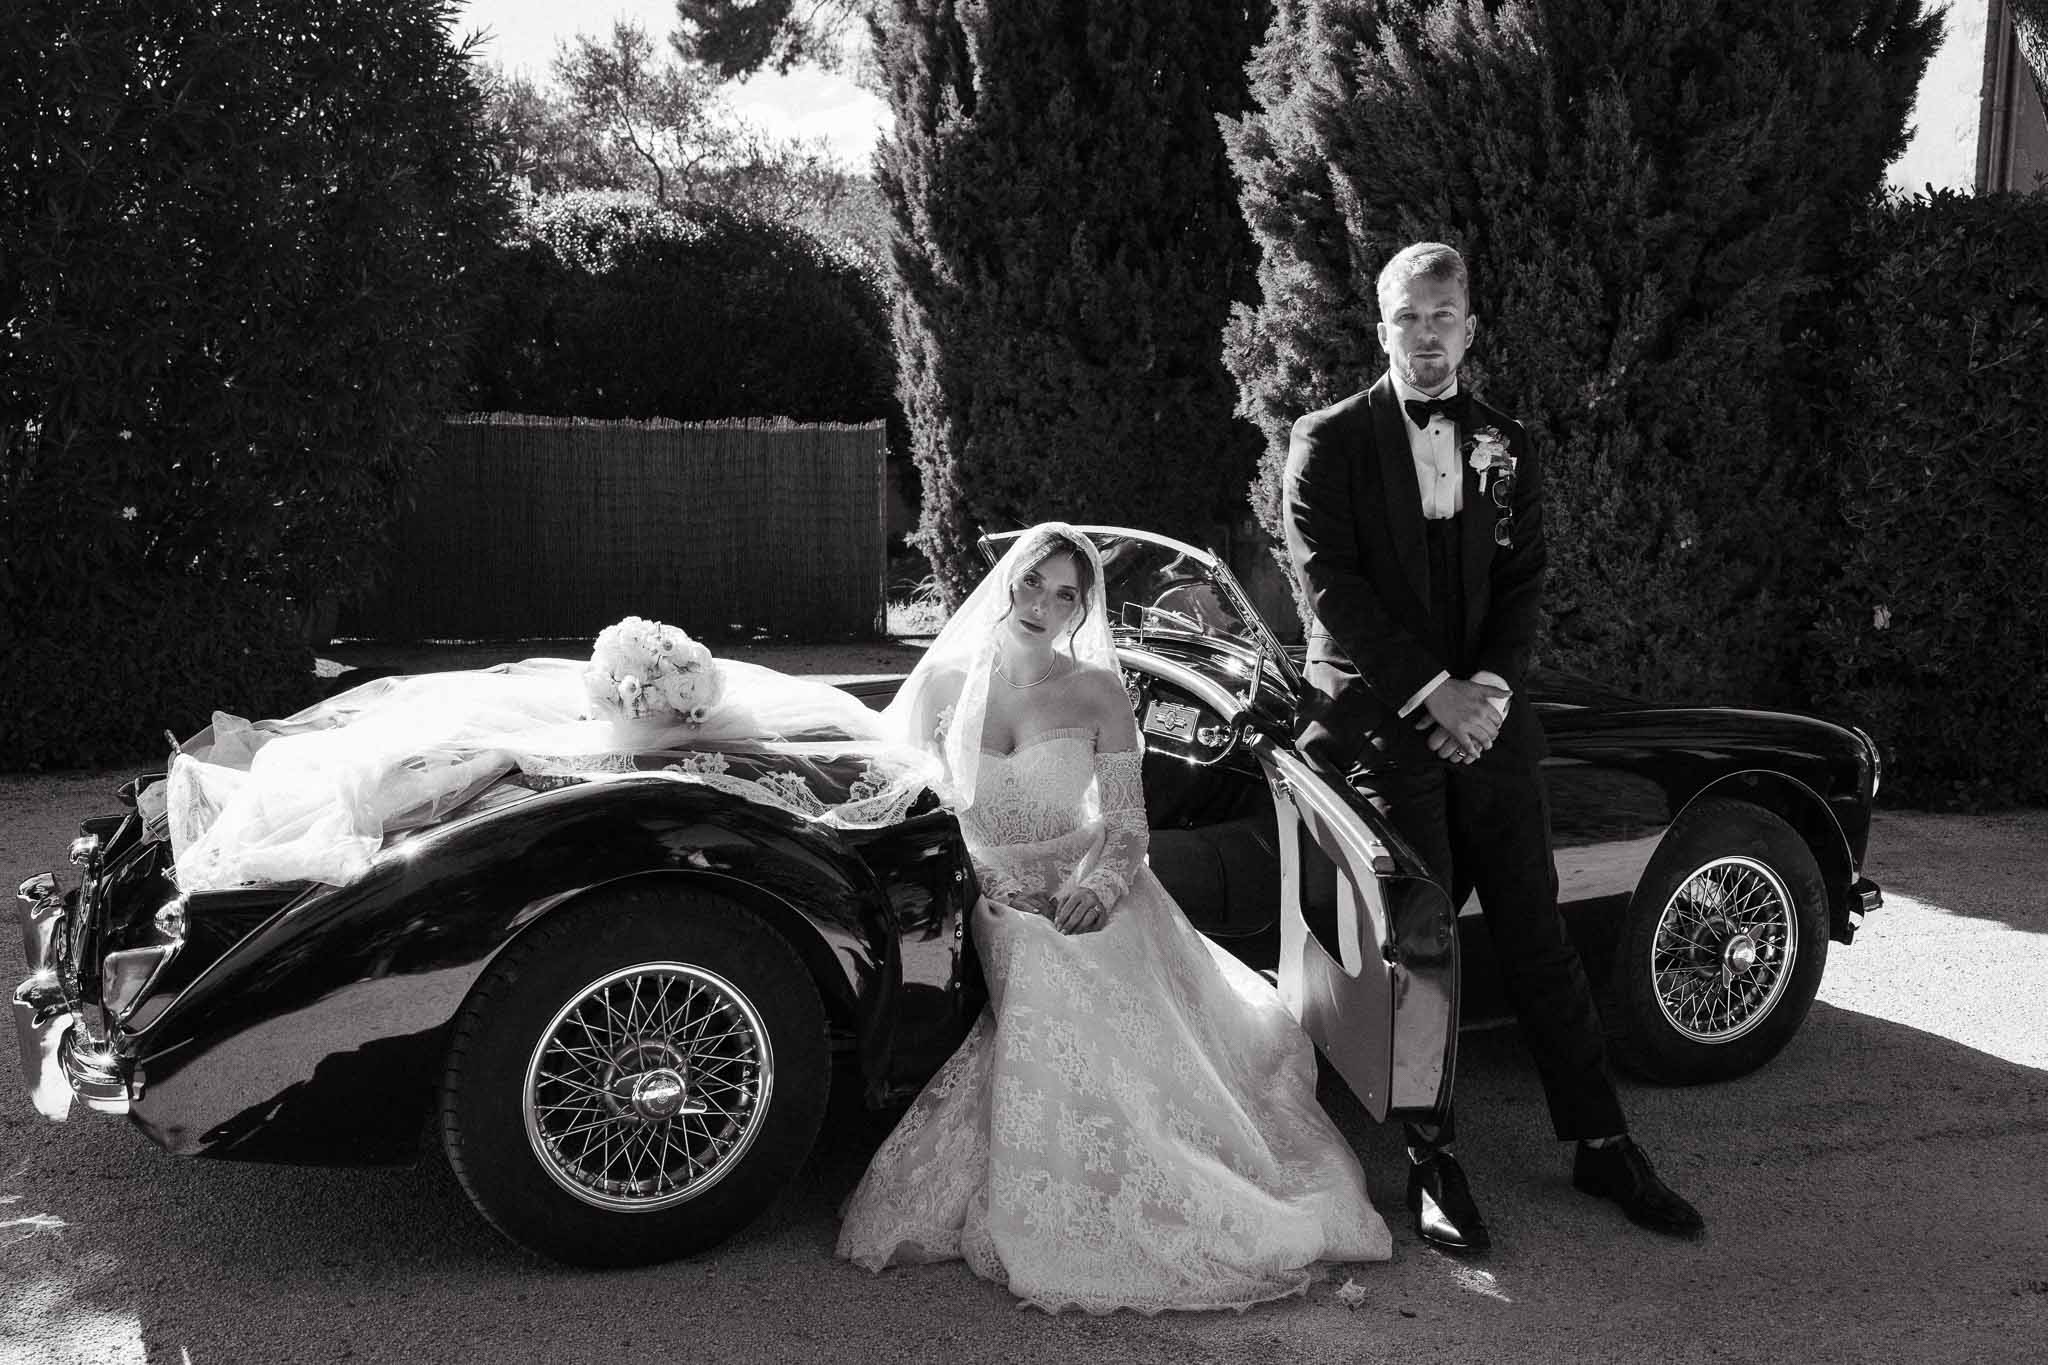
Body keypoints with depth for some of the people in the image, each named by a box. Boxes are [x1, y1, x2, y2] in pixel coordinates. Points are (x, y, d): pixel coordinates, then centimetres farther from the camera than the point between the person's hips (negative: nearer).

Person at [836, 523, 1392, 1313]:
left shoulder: (1095, 692, 0)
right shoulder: (946, 679, 3)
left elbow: (1127, 822, 1)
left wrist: (1101, 886, -20)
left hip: (1085, 907, -1)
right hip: (990, 912, 1)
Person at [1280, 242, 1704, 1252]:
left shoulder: (1507, 449, 14)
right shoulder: (1328, 443, 1)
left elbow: (1522, 583, 8)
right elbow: (1333, 589, -8)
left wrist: (1493, 686, -11)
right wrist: (1436, 692, -14)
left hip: (1488, 719, 3)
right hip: (1382, 725, -3)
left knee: (1537, 933, 6)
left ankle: (1601, 1143, 15)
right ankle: (1431, 1160, 10)